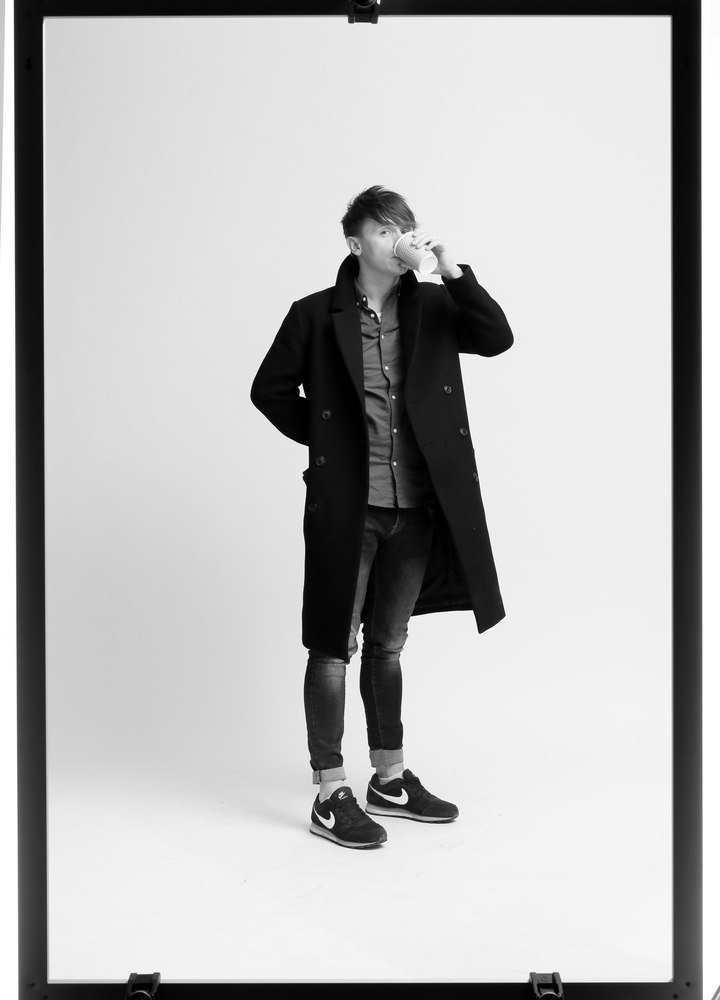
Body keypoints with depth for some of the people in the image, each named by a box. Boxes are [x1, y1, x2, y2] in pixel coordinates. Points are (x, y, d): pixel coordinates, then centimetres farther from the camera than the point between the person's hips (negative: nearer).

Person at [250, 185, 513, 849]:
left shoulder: (433, 307, 7)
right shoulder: (317, 315, -1)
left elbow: (498, 338, -6)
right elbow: (270, 389, 5)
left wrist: (452, 270, -13)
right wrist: (327, 441, 1)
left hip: (416, 507, 4)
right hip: (347, 507, -4)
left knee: (387, 645, 15)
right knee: (334, 647, 1)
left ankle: (390, 782, 27)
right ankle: (331, 797, 10)